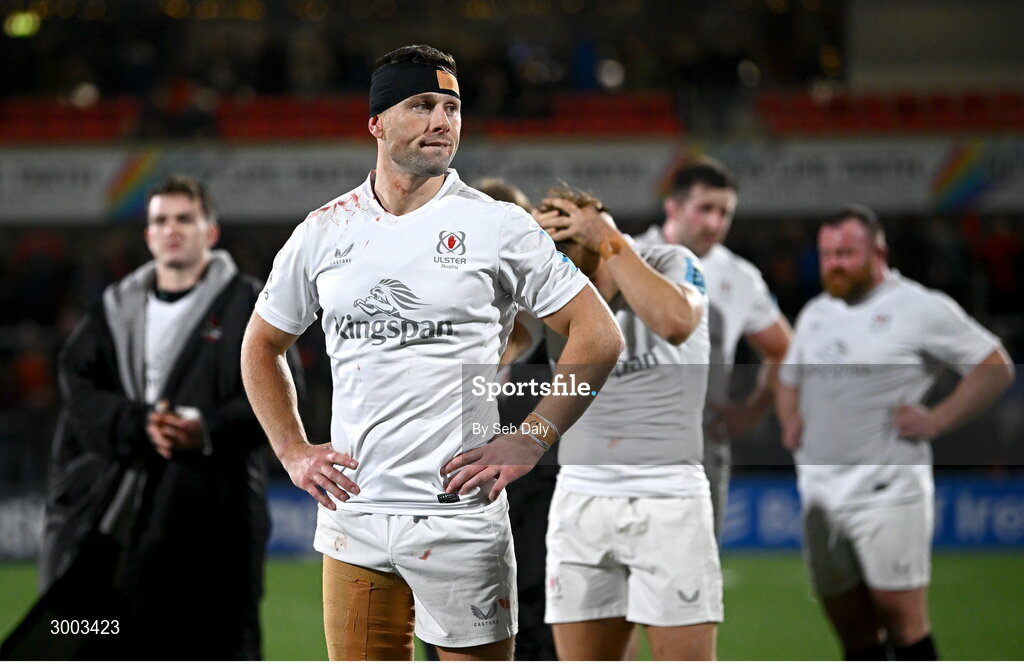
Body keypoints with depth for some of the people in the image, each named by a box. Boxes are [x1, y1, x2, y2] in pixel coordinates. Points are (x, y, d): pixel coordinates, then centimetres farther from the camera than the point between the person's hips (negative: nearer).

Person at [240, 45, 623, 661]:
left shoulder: (497, 226, -1)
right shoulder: (325, 231, 9)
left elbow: (600, 337, -1)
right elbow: (262, 345, 22)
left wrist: (528, 441, -8)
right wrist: (293, 451, 10)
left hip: (459, 513, -3)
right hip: (353, 512, 3)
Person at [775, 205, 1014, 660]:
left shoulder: (922, 308, -3)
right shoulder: (815, 314, 18)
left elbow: (996, 368, -2)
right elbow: (788, 379, 34)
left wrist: (936, 421, -10)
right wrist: (790, 422, 13)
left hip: (887, 490, -6)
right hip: (819, 493, 6)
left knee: (901, 618, -9)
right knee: (850, 626, 6)